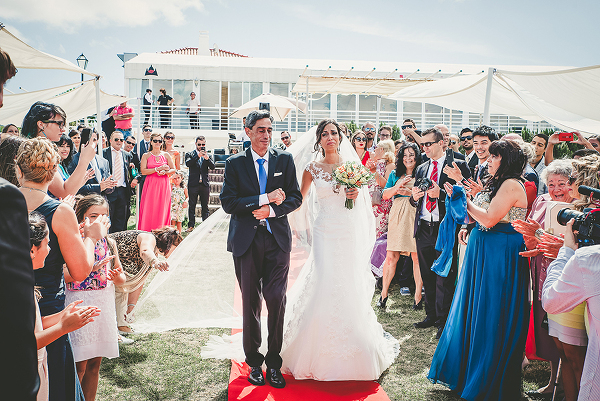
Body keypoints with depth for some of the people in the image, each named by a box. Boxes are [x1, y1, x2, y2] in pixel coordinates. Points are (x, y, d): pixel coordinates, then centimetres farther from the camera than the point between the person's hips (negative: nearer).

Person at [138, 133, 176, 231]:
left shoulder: (166, 155, 10)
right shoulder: (146, 155, 6)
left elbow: (173, 170, 8)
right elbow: (143, 171, -5)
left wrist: (165, 172, -11)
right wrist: (158, 169, -13)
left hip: (164, 185, 1)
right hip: (150, 185, -1)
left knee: (163, 209, -1)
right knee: (149, 210, -4)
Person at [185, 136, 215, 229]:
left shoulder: (208, 155, 12)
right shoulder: (190, 154, 6)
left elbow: (212, 167, -2)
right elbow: (188, 164, -12)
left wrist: (207, 158, -18)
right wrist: (198, 156, -20)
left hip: (205, 184, 2)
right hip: (193, 183, -2)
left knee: (205, 206, 6)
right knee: (192, 206, 1)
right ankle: (191, 225, 8)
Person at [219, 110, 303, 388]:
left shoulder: (285, 160, 7)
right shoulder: (234, 163, 2)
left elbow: (296, 197, 5)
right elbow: (227, 202, -7)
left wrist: (272, 210, -12)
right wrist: (265, 198, -14)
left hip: (277, 239, 1)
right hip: (246, 240, 0)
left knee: (277, 301, -1)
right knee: (250, 303, 9)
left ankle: (274, 362, 15)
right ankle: (254, 362, 24)